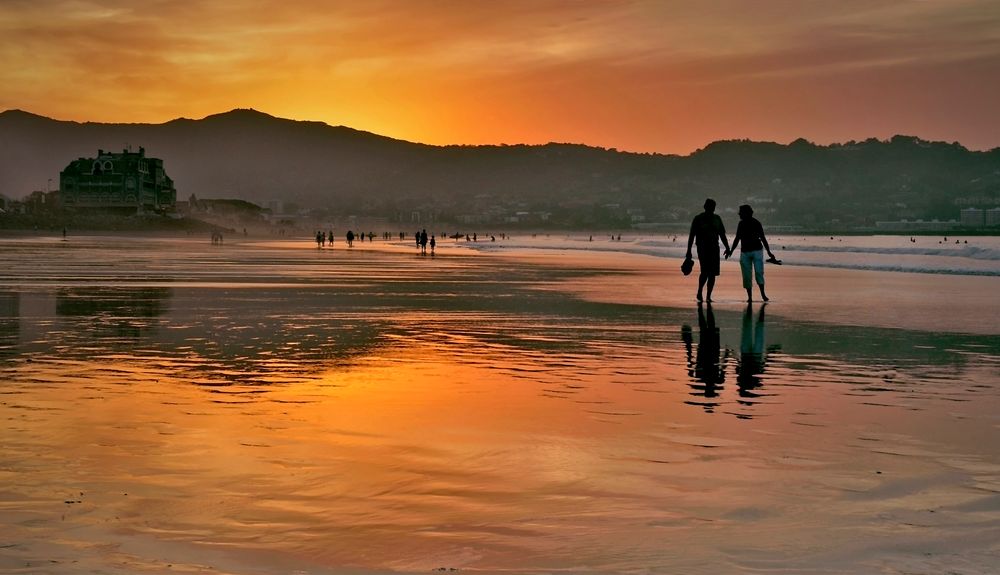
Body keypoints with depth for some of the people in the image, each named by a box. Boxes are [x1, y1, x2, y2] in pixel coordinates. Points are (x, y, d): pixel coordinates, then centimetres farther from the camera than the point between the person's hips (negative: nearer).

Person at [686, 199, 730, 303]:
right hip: (703, 248, -4)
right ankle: (699, 293, 3)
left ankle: (708, 296, 7)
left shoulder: (717, 219, 12)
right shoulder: (698, 219, -1)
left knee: (712, 273, 0)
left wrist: (727, 247, 8)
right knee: (705, 271, -17)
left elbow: (722, 234, 17)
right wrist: (689, 251, -4)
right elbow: (692, 236, 0)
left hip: (714, 248, 4)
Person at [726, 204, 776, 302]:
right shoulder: (741, 224, 9)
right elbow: (737, 239, 18)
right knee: (746, 275, 0)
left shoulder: (756, 223, -5)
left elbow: (763, 238, -2)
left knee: (759, 272, -16)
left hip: (757, 251, -4)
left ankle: (762, 293, -10)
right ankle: (749, 296, 4)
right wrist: (731, 251, 17)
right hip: (745, 252, 4)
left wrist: (769, 253, -4)